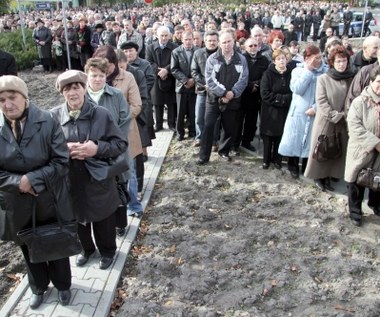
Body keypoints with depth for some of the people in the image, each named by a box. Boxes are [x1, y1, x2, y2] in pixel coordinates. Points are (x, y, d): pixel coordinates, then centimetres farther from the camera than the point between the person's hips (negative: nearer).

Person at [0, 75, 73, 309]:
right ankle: (38, 287, 47)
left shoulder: (47, 122, -16)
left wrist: (32, 179, -24)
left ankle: (63, 285, 43)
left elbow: (62, 162, -16)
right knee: (30, 249, 22)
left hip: (50, 200, -2)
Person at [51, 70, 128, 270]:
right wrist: (64, 149, -19)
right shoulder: (54, 116, -7)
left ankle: (107, 251, 43)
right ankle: (86, 249, 50)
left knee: (103, 220, 16)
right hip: (70, 181, 2)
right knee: (78, 219, 23)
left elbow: (122, 144, -9)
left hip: (99, 180, -2)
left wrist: (97, 149, -24)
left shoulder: (102, 114, -11)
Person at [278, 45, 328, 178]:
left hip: (316, 113, 0)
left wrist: (316, 107, -16)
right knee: (294, 140, 6)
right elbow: (297, 89, -16)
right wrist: (308, 71, -13)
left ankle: (306, 168, 23)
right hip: (298, 112, 0)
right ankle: (293, 166, 24)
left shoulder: (326, 71, -2)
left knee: (311, 141, 7)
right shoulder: (298, 70, 0)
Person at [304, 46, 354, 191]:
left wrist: (346, 115, -8)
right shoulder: (323, 79, -7)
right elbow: (321, 102, -12)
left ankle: (328, 177, 23)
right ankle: (318, 177, 22)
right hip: (325, 122, -3)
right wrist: (336, 116, -16)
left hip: (343, 123, 3)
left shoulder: (351, 79, 3)